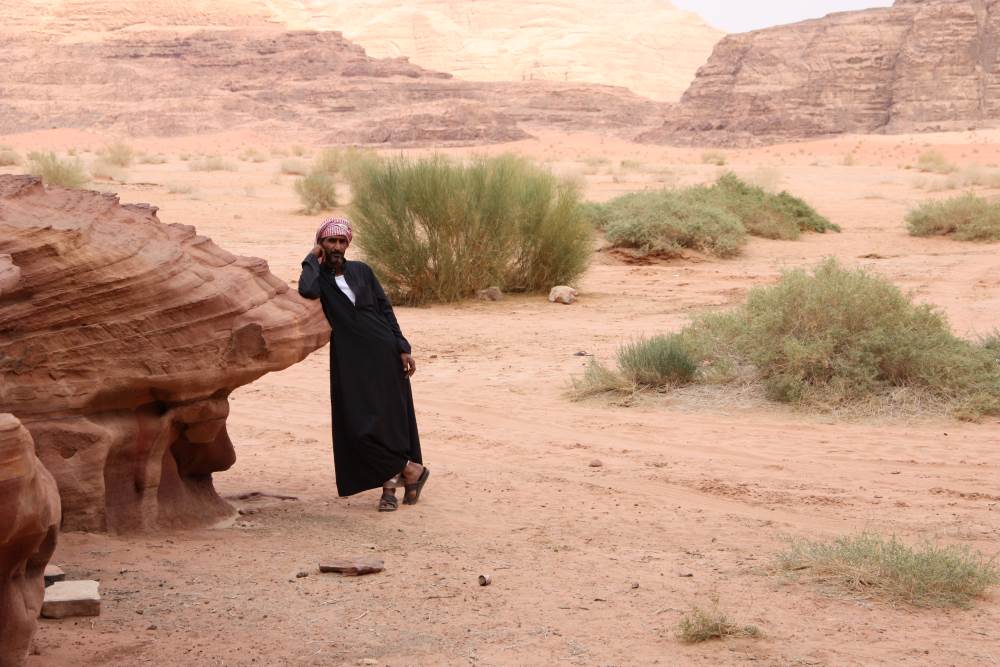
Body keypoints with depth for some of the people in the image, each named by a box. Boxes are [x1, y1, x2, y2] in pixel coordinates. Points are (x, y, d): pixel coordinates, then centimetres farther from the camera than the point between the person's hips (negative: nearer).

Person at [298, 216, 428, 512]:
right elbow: (307, 291, -26)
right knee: (359, 426, -7)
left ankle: (392, 480, 16)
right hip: (350, 362, -2)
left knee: (395, 418, 2)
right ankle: (411, 470, 7)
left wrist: (403, 349, 2)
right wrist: (312, 260, -9)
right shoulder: (318, 277, 0)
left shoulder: (362, 271, 8)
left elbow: (385, 309, 10)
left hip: (384, 354, 2)